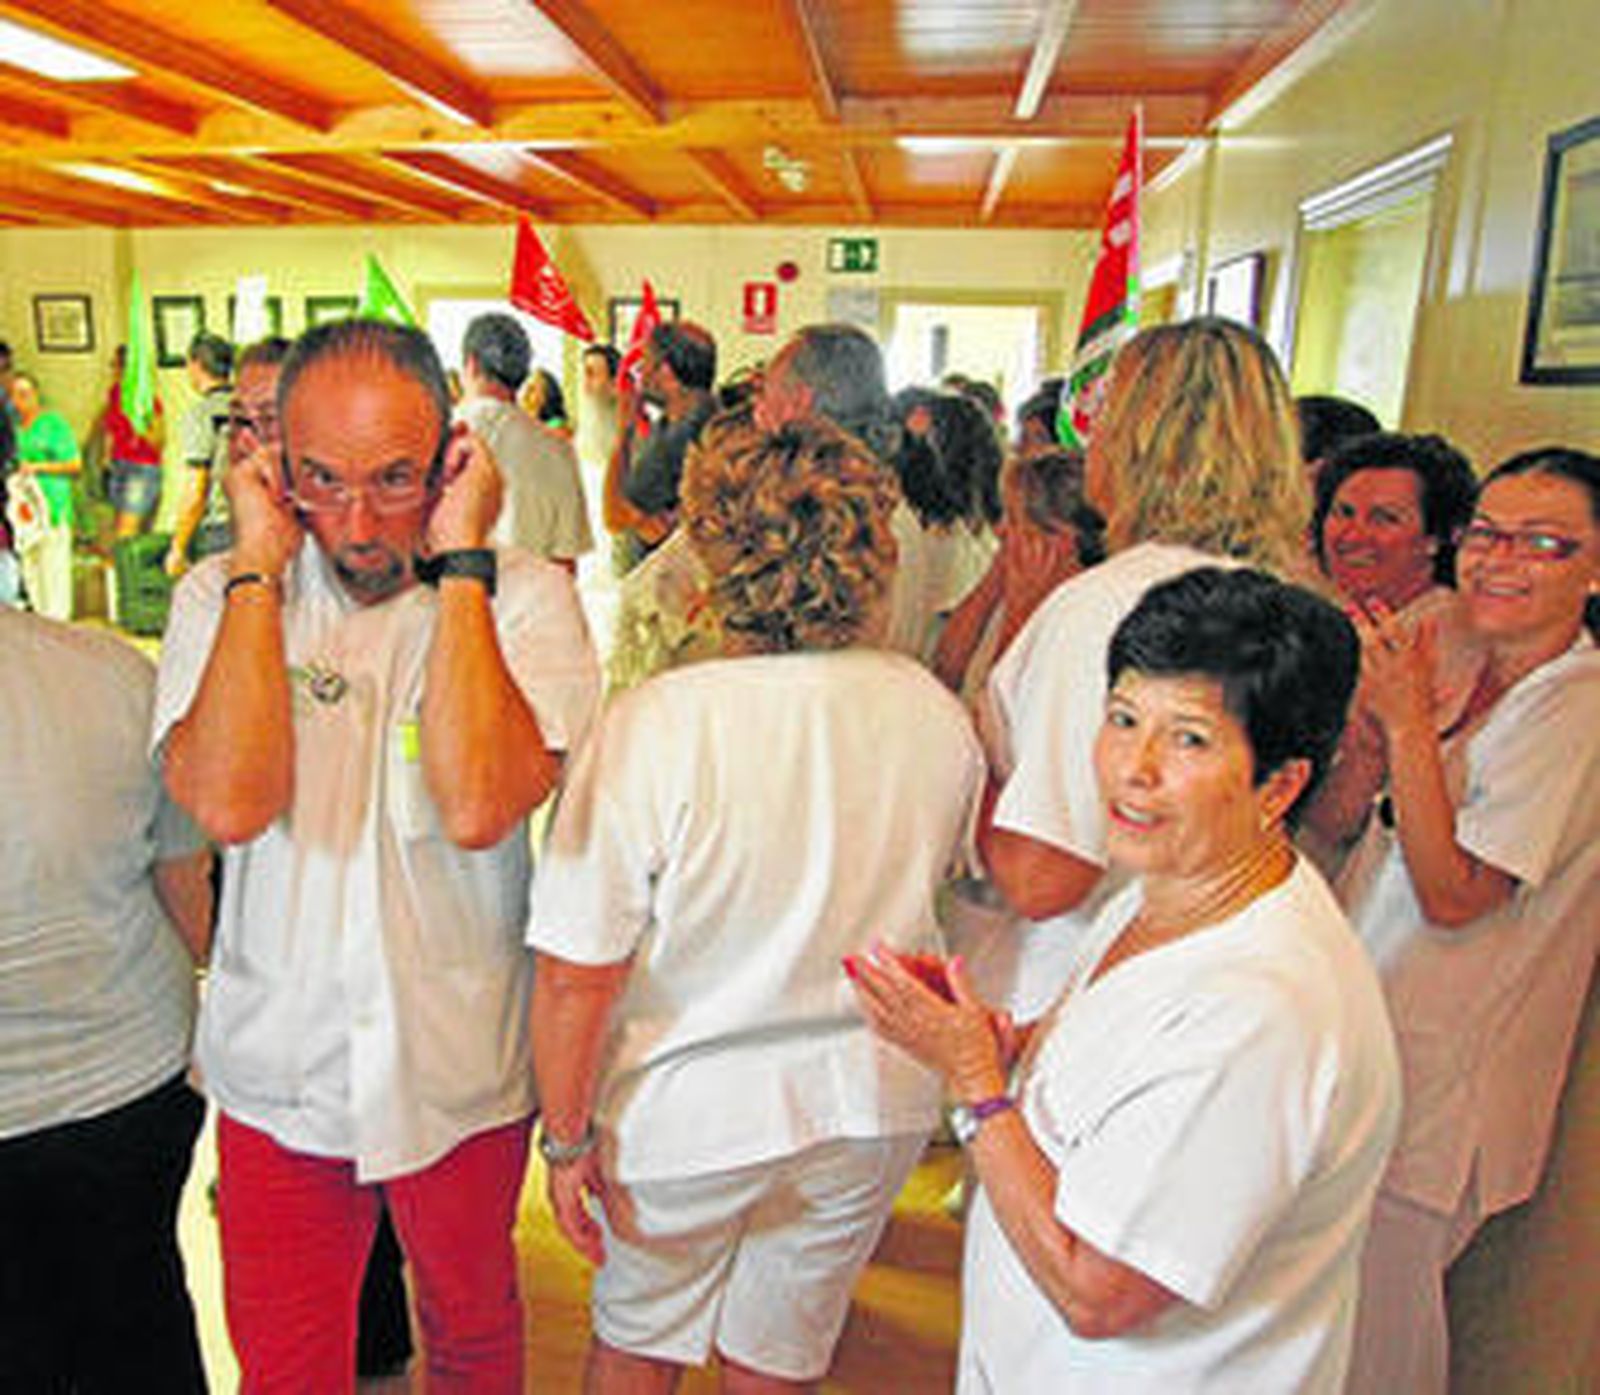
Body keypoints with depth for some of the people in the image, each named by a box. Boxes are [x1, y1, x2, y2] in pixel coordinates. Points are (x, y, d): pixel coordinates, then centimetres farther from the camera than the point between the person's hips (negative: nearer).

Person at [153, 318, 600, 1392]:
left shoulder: (525, 597, -14)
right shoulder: (222, 597, -8)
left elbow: (477, 808, -30)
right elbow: (229, 803, -26)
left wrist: (459, 564, -26)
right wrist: (260, 566, -21)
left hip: (463, 1070, -1)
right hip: (279, 1068, 1)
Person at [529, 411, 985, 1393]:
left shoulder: (655, 724, -26)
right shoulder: (938, 714, -11)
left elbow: (575, 976, -21)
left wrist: (567, 1135, -6)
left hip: (689, 1113, -3)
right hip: (874, 1106, 4)